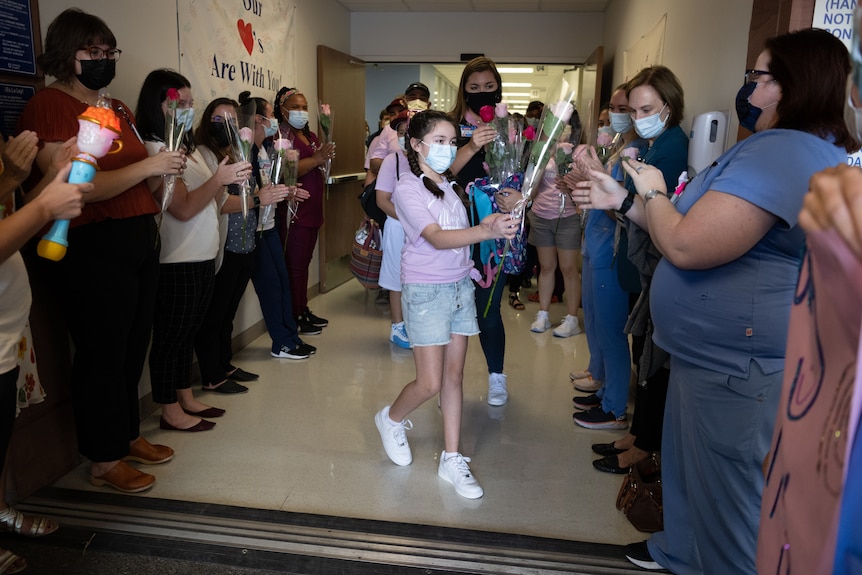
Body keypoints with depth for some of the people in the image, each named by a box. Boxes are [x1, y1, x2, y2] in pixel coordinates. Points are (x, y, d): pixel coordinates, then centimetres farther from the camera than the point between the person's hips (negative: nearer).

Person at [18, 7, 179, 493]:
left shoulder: (119, 110, 17)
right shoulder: (49, 106, -9)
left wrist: (167, 166, 4)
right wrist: (149, 165, -16)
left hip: (141, 238, 8)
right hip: (94, 248, -8)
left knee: (134, 347, 15)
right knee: (103, 354, 2)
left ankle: (129, 436, 32)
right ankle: (104, 461, 17)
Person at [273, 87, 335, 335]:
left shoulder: (310, 136, 19)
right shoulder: (281, 134, -7)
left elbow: (319, 170, 27)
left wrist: (327, 156, 9)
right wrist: (316, 159, -26)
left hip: (312, 209, 8)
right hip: (293, 209, -8)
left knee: (304, 261, 13)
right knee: (295, 264, -5)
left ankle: (304, 310, 21)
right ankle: (295, 317, 3)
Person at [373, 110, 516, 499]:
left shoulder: (449, 184, 9)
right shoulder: (407, 189, -12)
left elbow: (461, 232, 12)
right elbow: (437, 238, -26)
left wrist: (489, 224, -5)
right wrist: (489, 231, -37)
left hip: (461, 286, 6)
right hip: (426, 291, -6)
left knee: (454, 375, 8)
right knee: (430, 384, -3)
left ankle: (452, 459, 18)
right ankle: (391, 420, 28)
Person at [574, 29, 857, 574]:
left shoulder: (781, 152, -24)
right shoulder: (782, 148, 14)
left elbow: (686, 246, -30)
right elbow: (699, 225, 14)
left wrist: (653, 192, -10)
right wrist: (624, 200, 8)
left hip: (736, 369, -11)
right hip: (714, 353, 11)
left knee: (729, 491, 8)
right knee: (689, 461, 26)